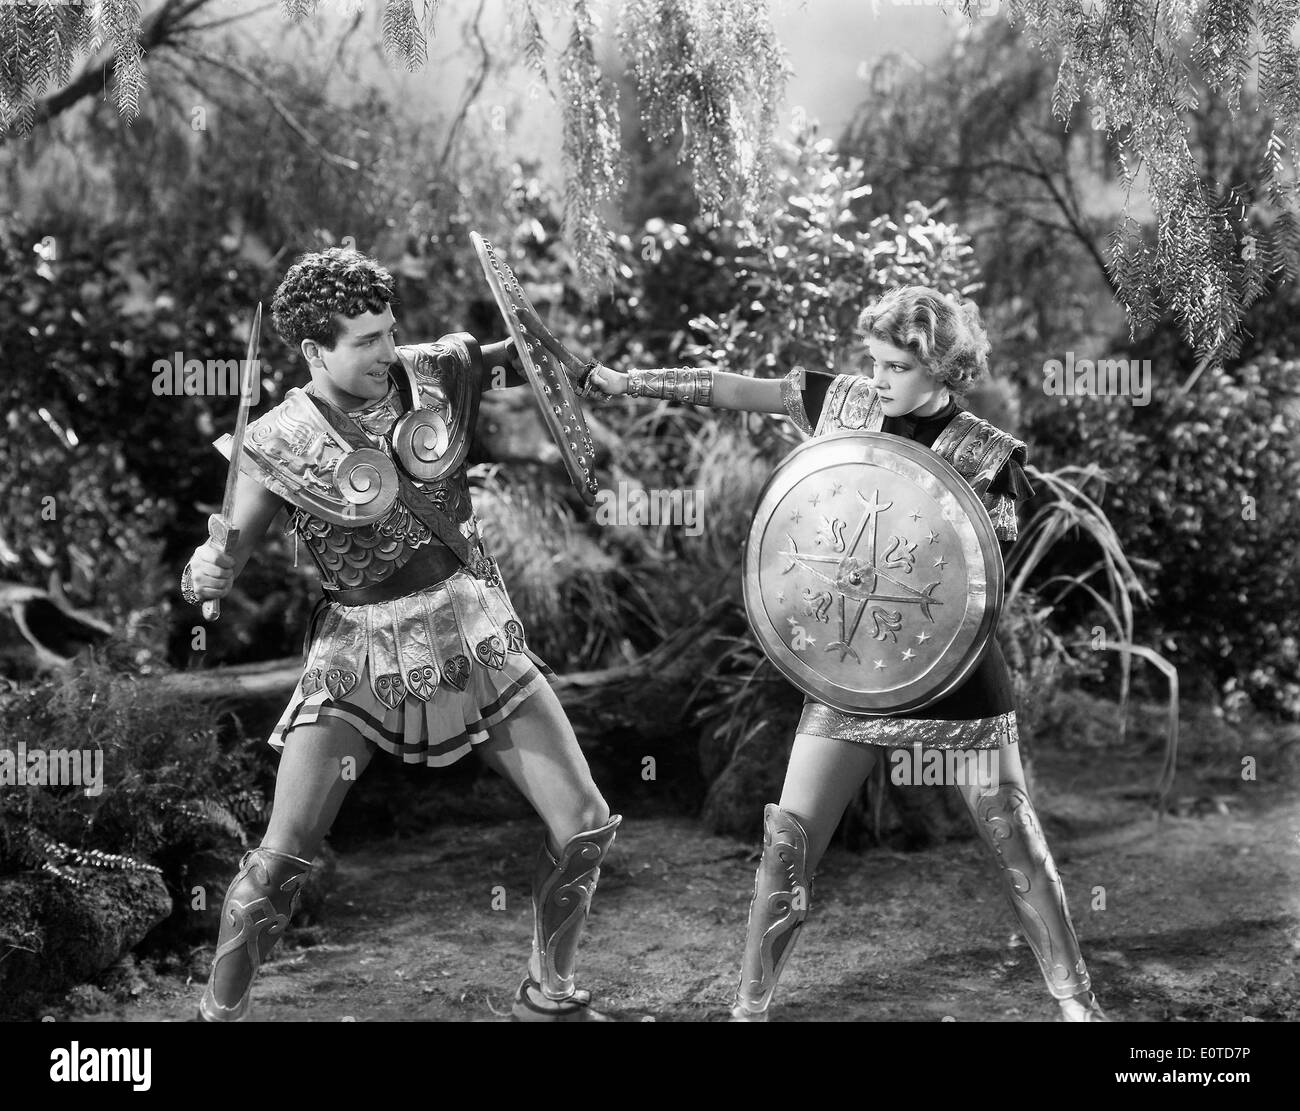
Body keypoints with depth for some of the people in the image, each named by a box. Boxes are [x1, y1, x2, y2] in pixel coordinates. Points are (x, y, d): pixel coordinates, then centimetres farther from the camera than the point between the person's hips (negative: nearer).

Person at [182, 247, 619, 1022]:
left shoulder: (441, 371, -5)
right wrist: (204, 575, -27)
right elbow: (226, 564, -4)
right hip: (362, 650, -3)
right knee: (280, 862, -8)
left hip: (475, 630, 3)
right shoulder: (277, 446, -12)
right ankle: (218, 1012, 17)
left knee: (587, 827, 2)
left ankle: (550, 999, 25)